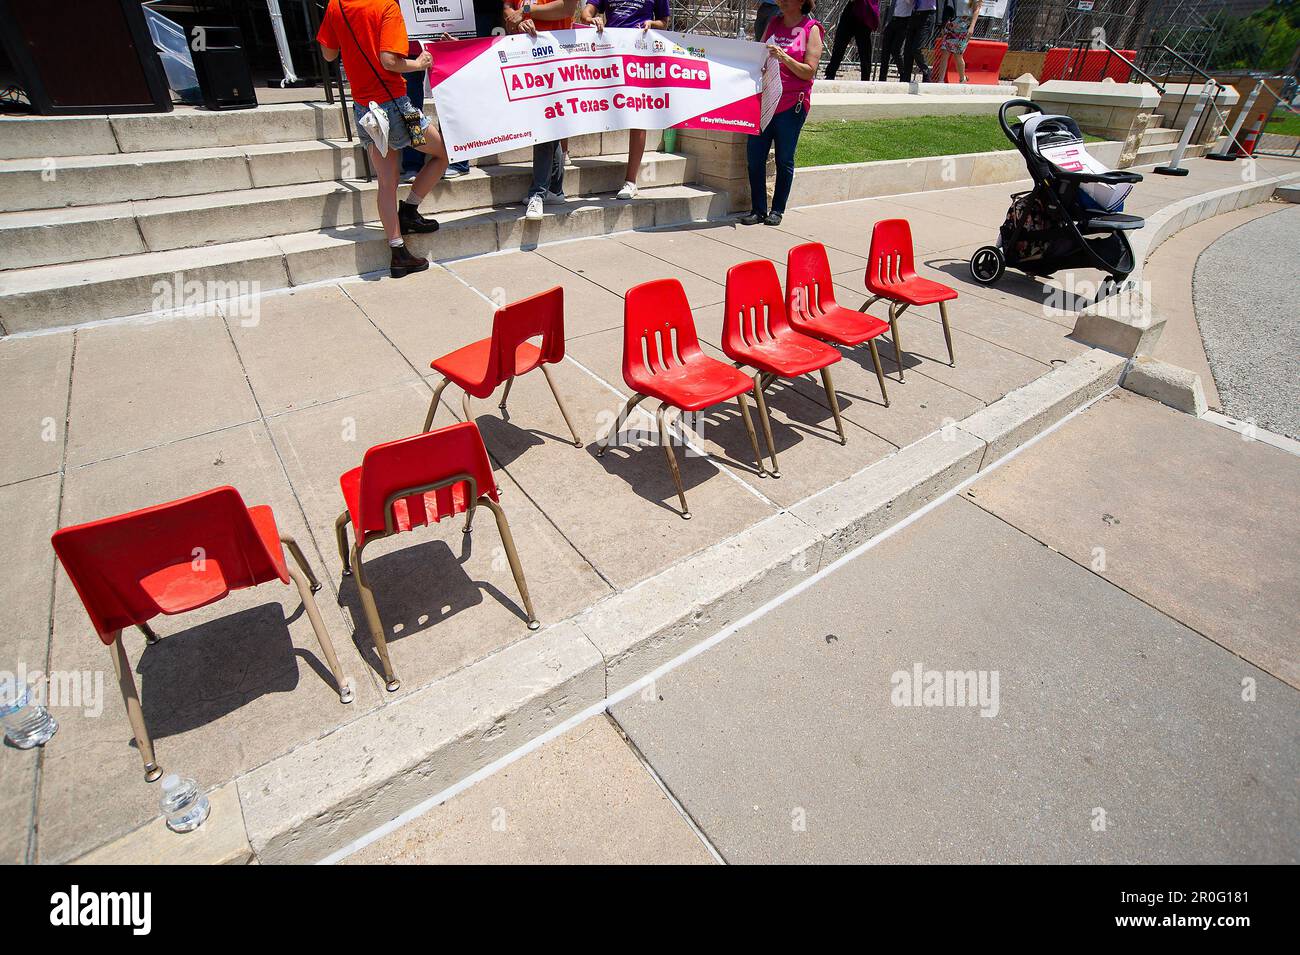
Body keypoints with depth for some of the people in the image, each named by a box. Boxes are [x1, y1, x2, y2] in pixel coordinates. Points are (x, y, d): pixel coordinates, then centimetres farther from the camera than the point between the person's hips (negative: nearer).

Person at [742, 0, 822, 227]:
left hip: (792, 104, -4)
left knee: (784, 159, -1)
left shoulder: (811, 29, 1)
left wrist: (784, 57, -18)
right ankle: (758, 210, 4)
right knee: (754, 155, -3)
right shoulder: (773, 24, 14)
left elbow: (809, 72, -7)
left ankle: (777, 210, 9)